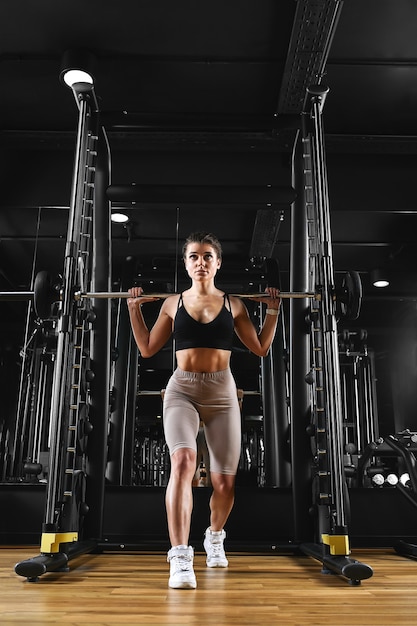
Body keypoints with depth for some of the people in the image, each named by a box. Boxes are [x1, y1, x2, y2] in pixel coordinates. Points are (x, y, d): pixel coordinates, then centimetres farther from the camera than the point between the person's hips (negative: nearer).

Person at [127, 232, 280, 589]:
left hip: (222, 394, 1)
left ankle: (215, 537, 38)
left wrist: (274, 310, 5)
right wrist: (134, 308, 7)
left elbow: (261, 349, 10)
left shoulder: (233, 304, 6)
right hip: (182, 391, -1)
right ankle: (181, 559, -24)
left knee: (225, 481, 6)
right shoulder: (173, 303, 8)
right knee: (183, 461, -28)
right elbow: (147, 349, 12)